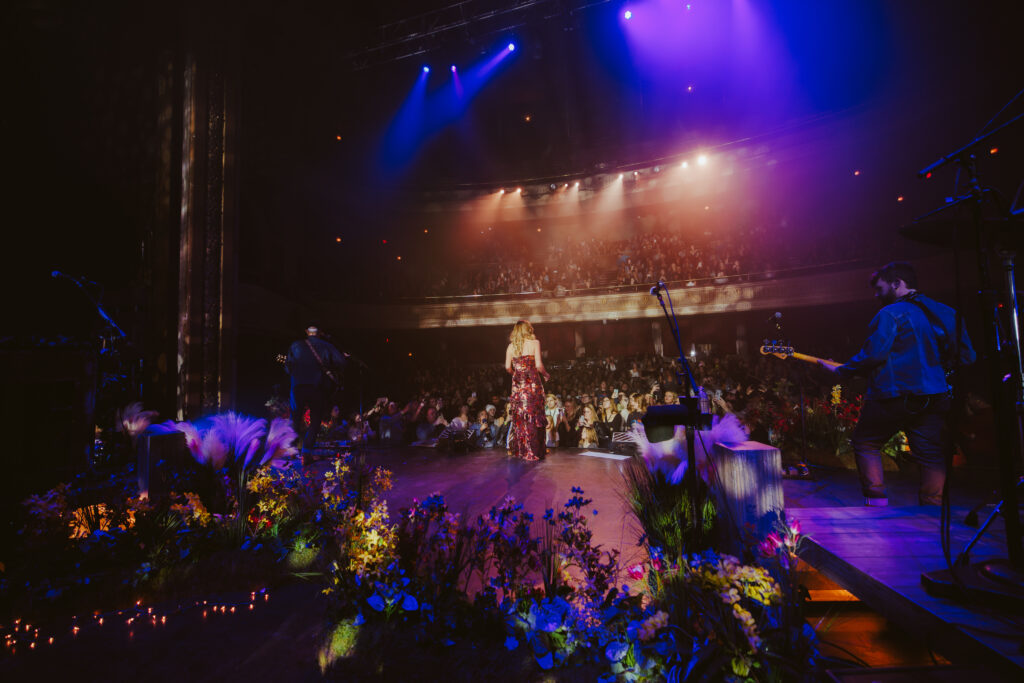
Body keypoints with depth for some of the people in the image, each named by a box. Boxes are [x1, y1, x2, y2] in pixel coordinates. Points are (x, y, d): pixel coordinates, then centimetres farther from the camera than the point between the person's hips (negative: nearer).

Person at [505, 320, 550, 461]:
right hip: (532, 383, -4)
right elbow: (539, 365, -11)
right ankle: (533, 451, 2)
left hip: (518, 384, 4)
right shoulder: (534, 342, -3)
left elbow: (508, 367, 3)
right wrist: (546, 375, 7)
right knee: (534, 417, 1)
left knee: (519, 417, 12)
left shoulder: (511, 346, 7)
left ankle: (518, 449, 20)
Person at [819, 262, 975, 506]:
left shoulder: (891, 314, -10)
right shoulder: (944, 312, 14)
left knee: (864, 443, 10)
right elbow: (967, 357, 16)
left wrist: (840, 370, -5)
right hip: (934, 398, 6)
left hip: (893, 396, -6)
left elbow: (872, 354, -17)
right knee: (932, 456, 8)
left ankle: (877, 502, 6)